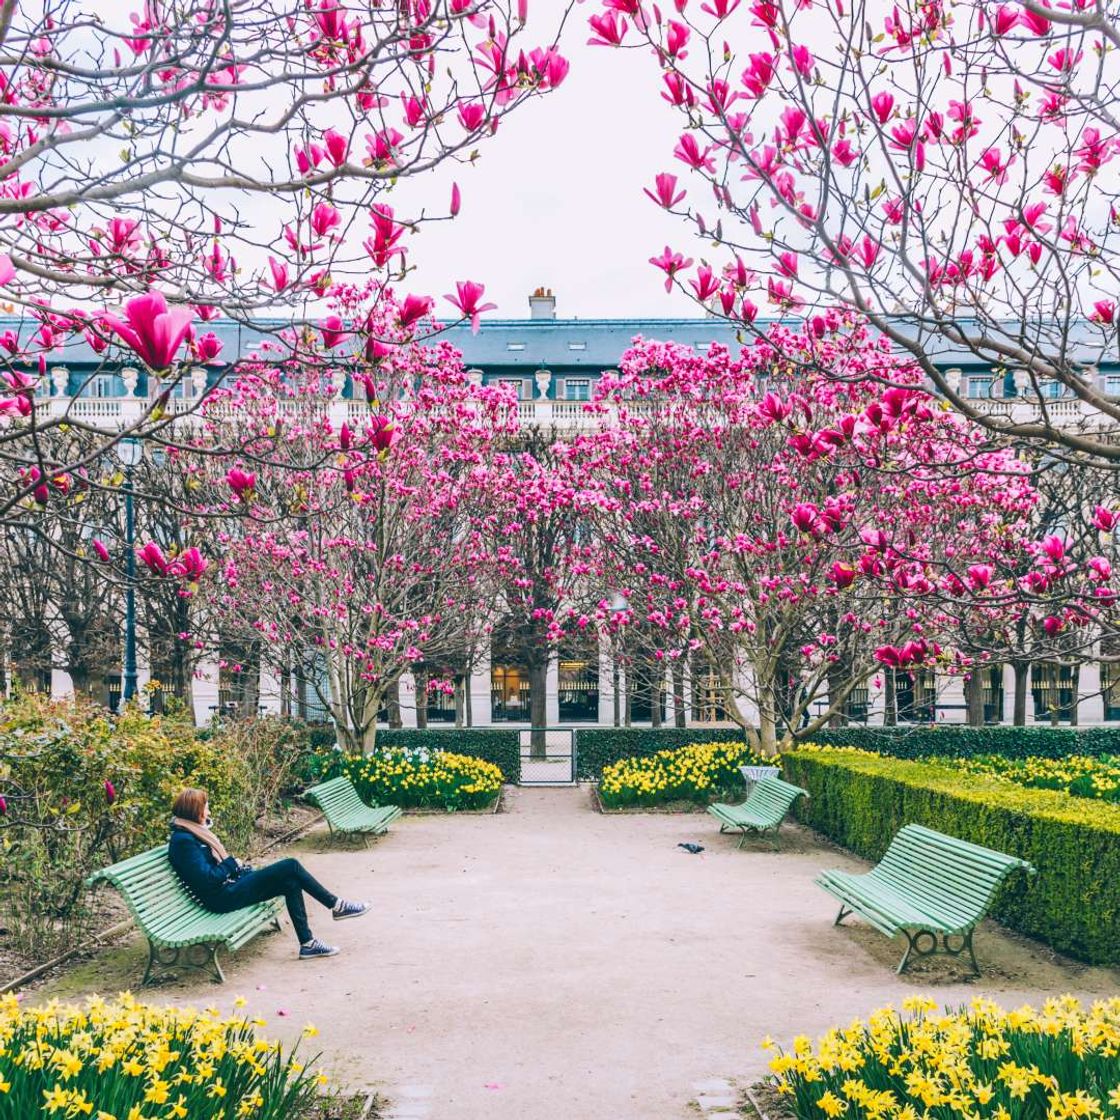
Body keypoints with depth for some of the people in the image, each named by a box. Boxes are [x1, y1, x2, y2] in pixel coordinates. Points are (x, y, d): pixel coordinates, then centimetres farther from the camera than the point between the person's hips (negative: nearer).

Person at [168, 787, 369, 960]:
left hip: (232, 883, 10)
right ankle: (336, 905, 0)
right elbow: (207, 879, -23)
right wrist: (232, 863, -9)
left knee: (291, 883, -4)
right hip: (224, 897, -10)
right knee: (291, 867, -14)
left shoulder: (194, 832, 13)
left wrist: (239, 866, 6)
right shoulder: (183, 841, -17)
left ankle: (307, 943, -3)